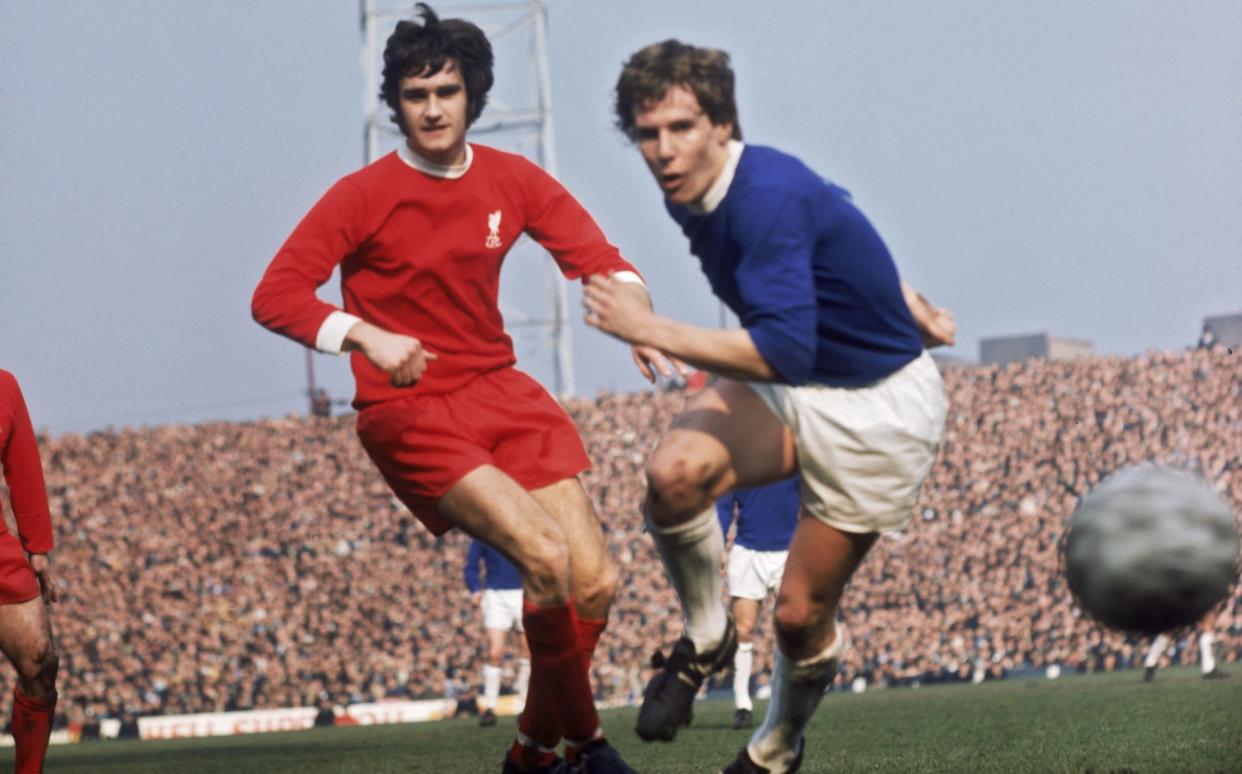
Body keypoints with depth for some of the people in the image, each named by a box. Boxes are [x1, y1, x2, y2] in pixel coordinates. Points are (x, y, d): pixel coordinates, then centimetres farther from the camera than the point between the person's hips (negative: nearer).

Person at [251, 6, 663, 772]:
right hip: (409, 413, -5)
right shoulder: (364, 196, -8)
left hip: (501, 392, 5)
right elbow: (274, 296, -12)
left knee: (595, 584, -5)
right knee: (544, 555, -24)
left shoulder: (513, 182, 5)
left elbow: (599, 259, 8)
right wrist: (365, 336, -28)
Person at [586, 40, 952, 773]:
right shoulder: (700, 194, -3)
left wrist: (650, 329, -32)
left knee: (802, 614, 1)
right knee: (675, 472, -25)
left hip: (877, 409, -7)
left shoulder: (767, 196, -29)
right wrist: (914, 317, 25)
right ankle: (706, 639, 0)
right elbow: (845, 238, 14)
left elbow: (781, 351, -38)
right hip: (787, 391, 7)